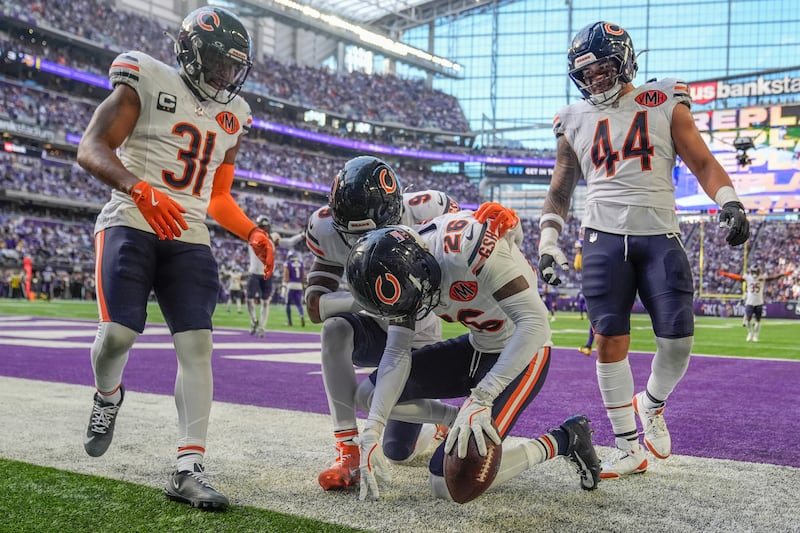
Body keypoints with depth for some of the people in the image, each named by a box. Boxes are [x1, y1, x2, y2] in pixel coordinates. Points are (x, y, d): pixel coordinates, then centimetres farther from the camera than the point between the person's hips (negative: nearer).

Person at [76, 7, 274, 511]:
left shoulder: (231, 115, 18)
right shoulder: (148, 82, 0)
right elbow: (91, 149, -8)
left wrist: (253, 233, 7)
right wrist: (141, 189, -26)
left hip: (189, 239, 5)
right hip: (132, 224, -4)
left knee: (197, 345, -8)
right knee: (118, 333, -16)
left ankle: (189, 470, -5)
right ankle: (107, 396, 21)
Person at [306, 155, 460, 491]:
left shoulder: (425, 214, -28)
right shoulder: (327, 229, -21)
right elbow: (315, 307, -24)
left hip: (418, 343, -2)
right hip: (376, 332, 2)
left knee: (397, 453, -3)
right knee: (335, 329, -35)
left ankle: (442, 428, 35)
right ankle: (347, 452, -26)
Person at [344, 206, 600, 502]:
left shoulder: (468, 247, -33)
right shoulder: (403, 265, -9)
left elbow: (535, 324, -36)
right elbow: (397, 353, -5)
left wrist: (480, 398, -39)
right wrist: (371, 434, -13)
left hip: (521, 355, -8)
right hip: (476, 347, 8)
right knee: (369, 394, 6)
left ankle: (564, 440, 0)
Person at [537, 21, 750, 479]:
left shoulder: (664, 104, 7)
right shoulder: (576, 121, 13)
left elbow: (702, 162, 5)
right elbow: (560, 191, 18)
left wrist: (730, 201, -12)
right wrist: (548, 241, 8)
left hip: (660, 236, -1)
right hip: (604, 237, 1)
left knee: (678, 337, -9)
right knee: (610, 339, -6)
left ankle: (651, 405, 23)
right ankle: (630, 448, 4)